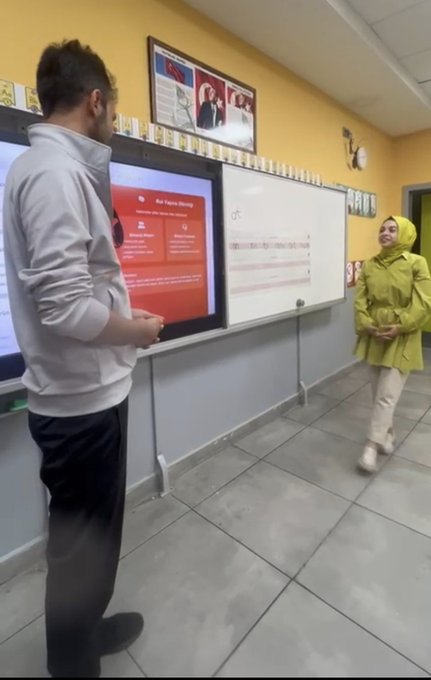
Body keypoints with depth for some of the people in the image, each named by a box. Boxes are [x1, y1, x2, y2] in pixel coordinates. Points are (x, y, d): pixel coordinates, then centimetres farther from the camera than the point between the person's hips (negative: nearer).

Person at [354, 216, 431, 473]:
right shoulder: (370, 265, 5)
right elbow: (360, 299, 1)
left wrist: (400, 327, -19)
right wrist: (366, 324, -14)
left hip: (402, 340, -4)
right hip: (374, 336, 5)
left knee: (387, 396, -4)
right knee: (378, 392, 14)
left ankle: (372, 446, 7)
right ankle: (388, 434, 35)